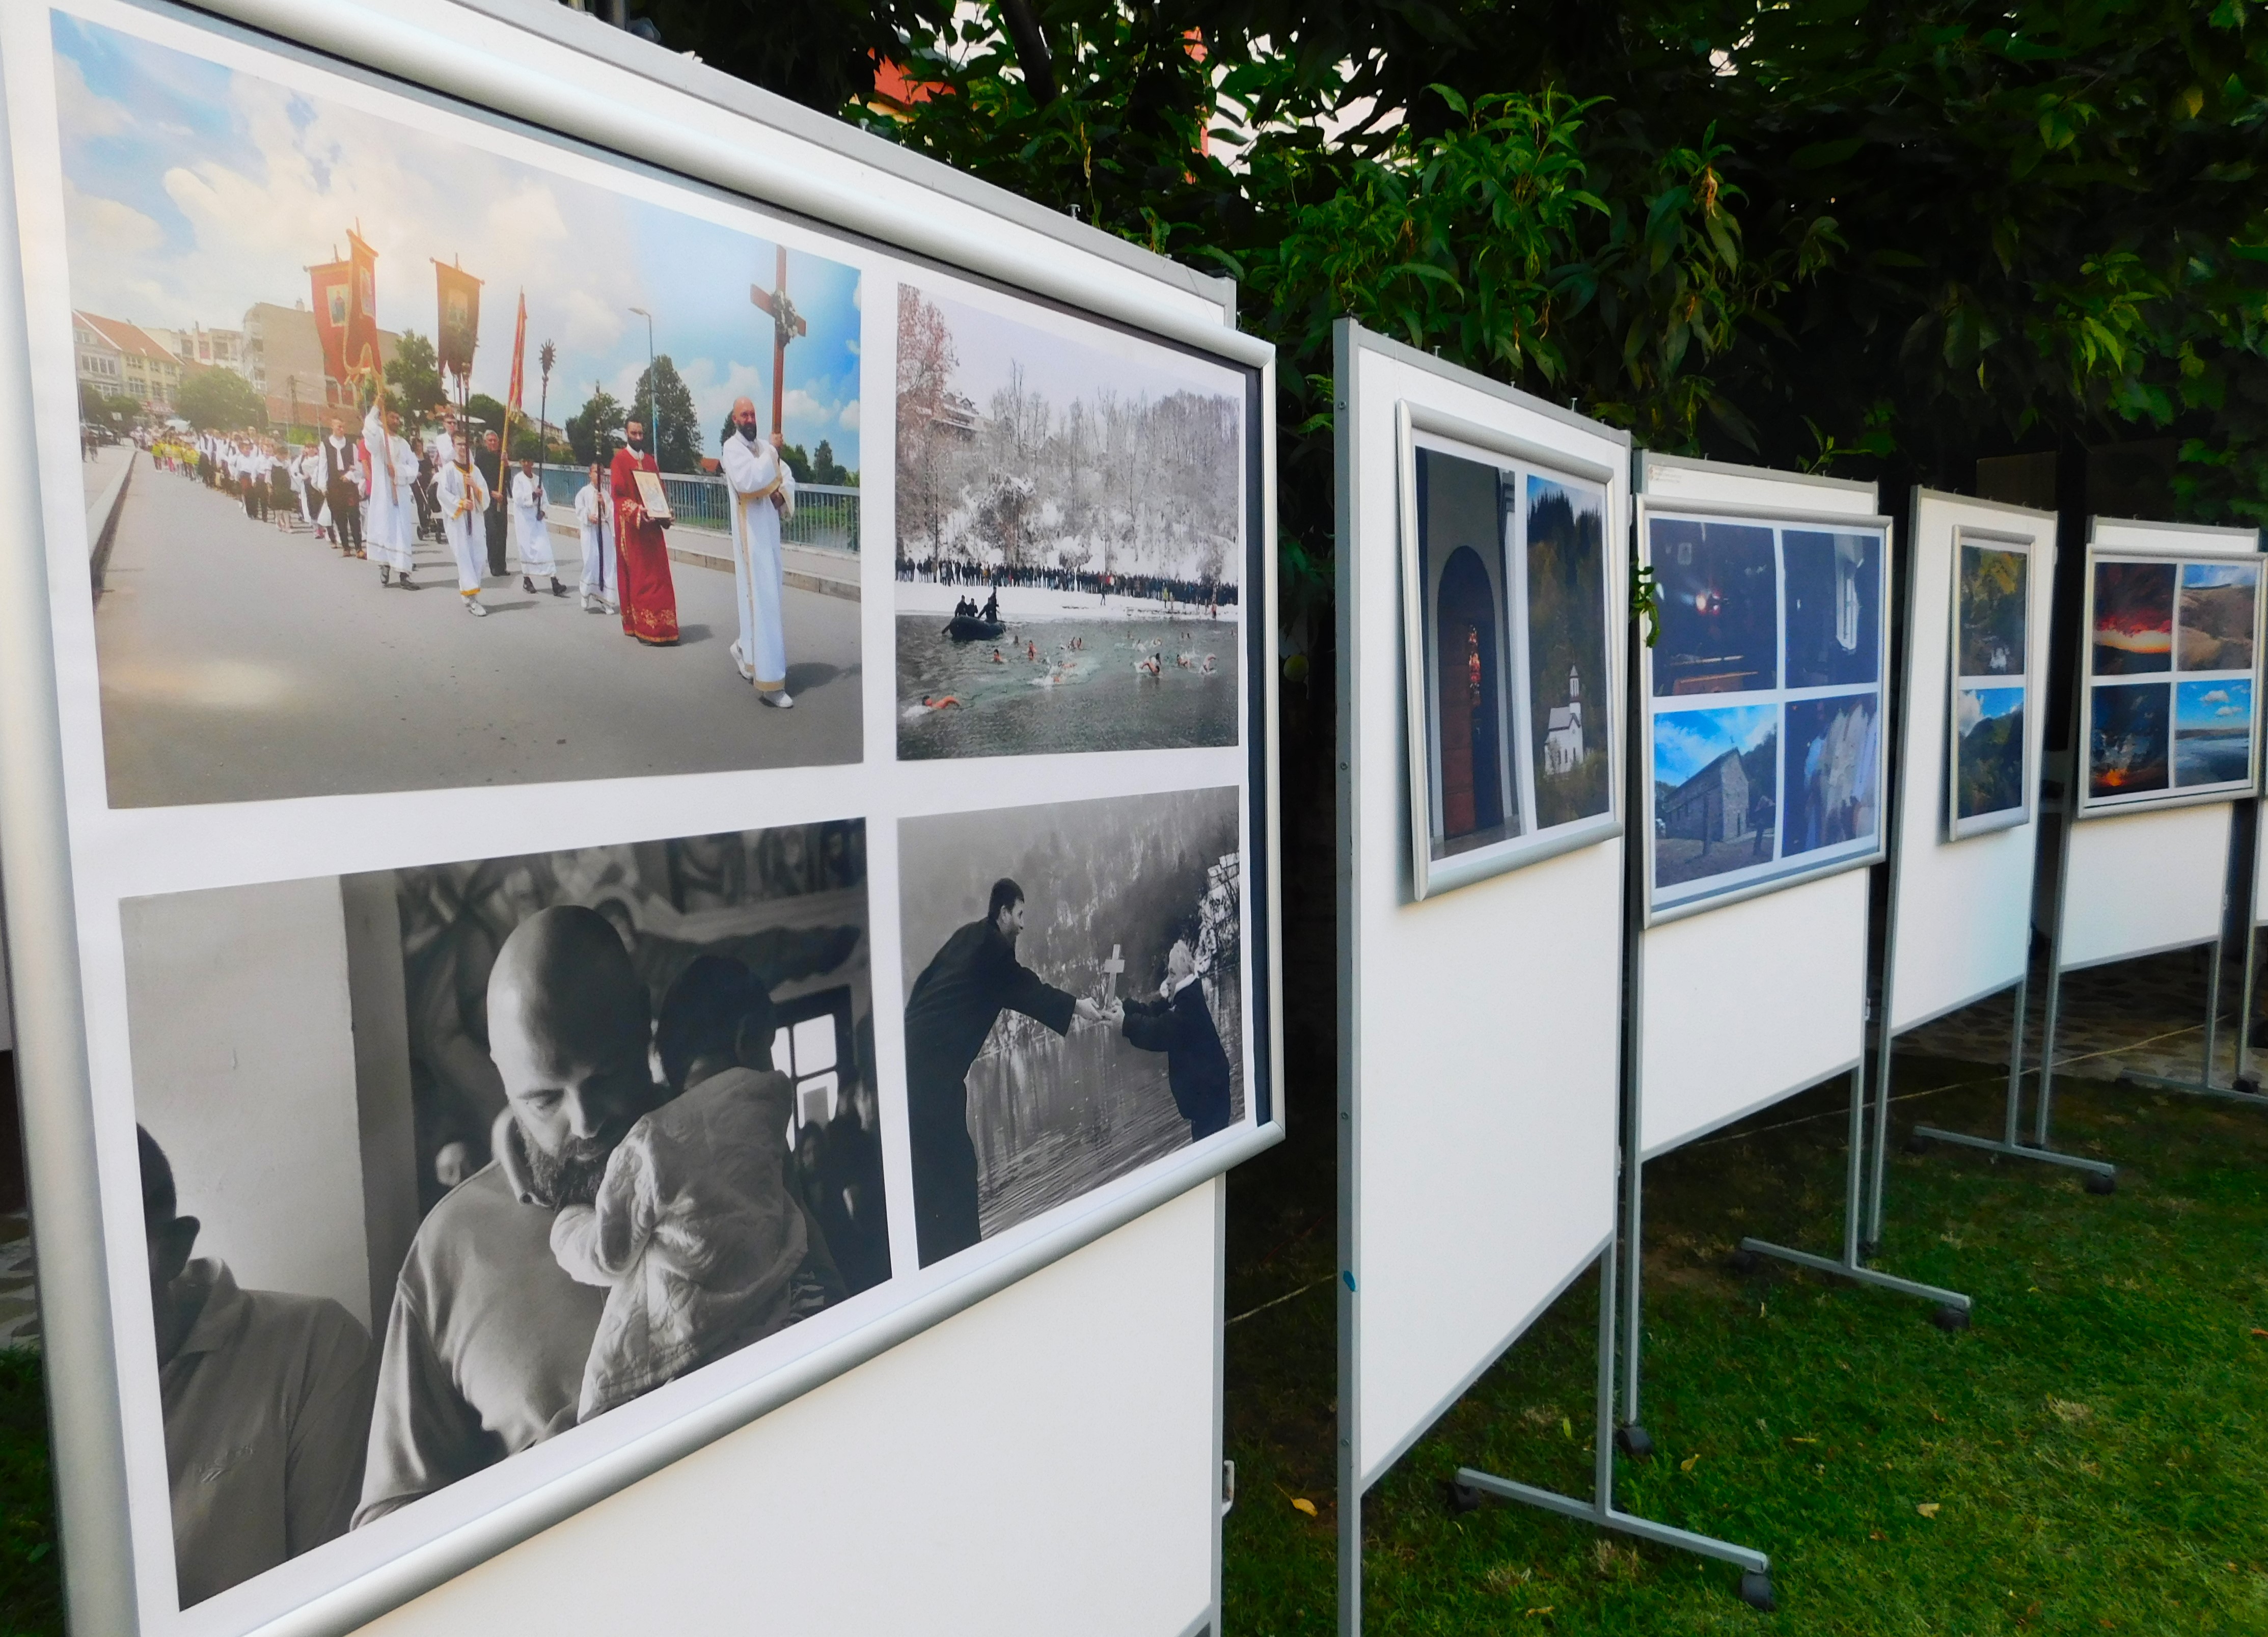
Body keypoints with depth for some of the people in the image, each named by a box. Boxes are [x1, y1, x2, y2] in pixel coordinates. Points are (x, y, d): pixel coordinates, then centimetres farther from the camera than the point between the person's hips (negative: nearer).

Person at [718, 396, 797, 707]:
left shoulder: (763, 444, 11)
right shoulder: (732, 448, -10)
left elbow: (788, 476, 15)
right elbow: (747, 481, -27)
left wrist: (781, 492, -7)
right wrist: (771, 452, -19)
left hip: (769, 529, 8)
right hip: (750, 532, -8)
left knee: (768, 596, 16)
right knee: (761, 600, -10)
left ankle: (745, 648, 41)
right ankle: (769, 682, -10)